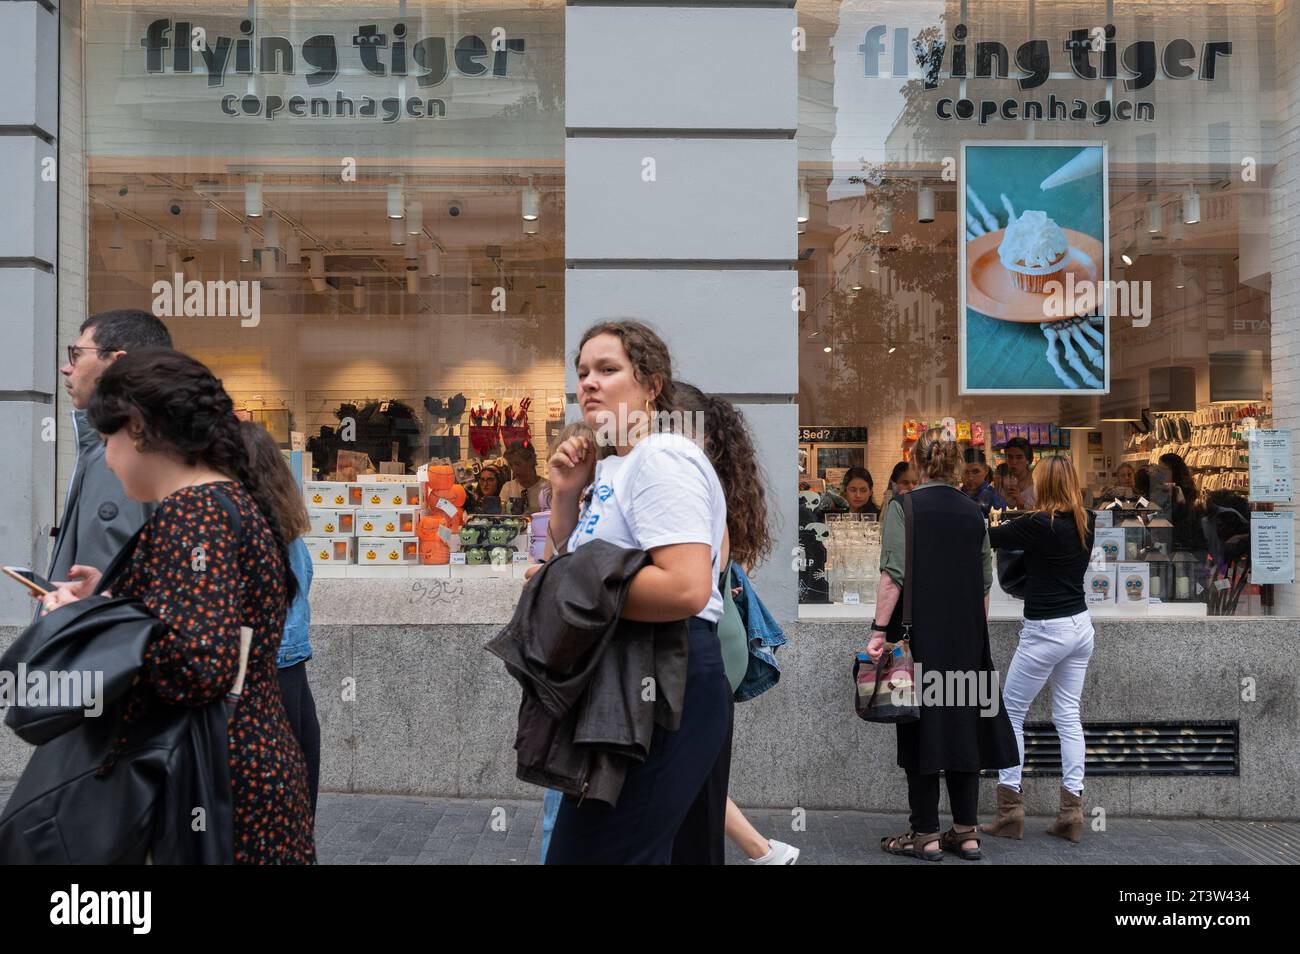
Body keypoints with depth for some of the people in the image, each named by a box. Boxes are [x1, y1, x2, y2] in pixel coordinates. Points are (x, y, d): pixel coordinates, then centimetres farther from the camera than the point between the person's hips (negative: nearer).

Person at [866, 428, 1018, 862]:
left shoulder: (903, 507, -7)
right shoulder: (973, 511, 8)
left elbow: (893, 575, -16)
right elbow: (985, 580, 11)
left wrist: (879, 630, -15)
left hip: (920, 635, -4)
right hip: (967, 638, 4)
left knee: (922, 728, 3)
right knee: (962, 724, 11)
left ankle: (926, 835, 9)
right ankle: (966, 833, 16)